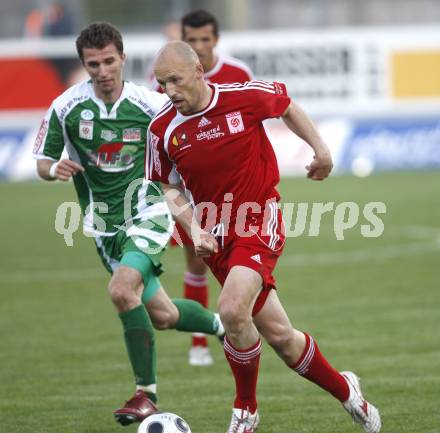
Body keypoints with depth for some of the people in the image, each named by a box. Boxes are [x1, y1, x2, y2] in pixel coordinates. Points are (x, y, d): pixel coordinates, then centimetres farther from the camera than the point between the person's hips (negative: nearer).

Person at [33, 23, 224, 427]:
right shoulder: (66, 107, -8)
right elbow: (43, 162, 2)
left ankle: (146, 392, -15)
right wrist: (54, 169, -22)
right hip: (106, 226, 4)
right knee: (160, 314, 9)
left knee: (122, 290, -27)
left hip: (147, 212, -4)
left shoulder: (151, 104, -12)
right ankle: (220, 326, 42)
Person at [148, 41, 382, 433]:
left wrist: (320, 148, 7)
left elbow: (286, 106, 11)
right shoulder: (162, 129, -4)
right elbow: (169, 188, 9)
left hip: (259, 222, -3)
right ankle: (344, 390, 28)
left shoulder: (244, 97, -10)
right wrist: (194, 229, -6)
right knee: (278, 334, 4)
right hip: (217, 236, 3)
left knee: (232, 311, -26)